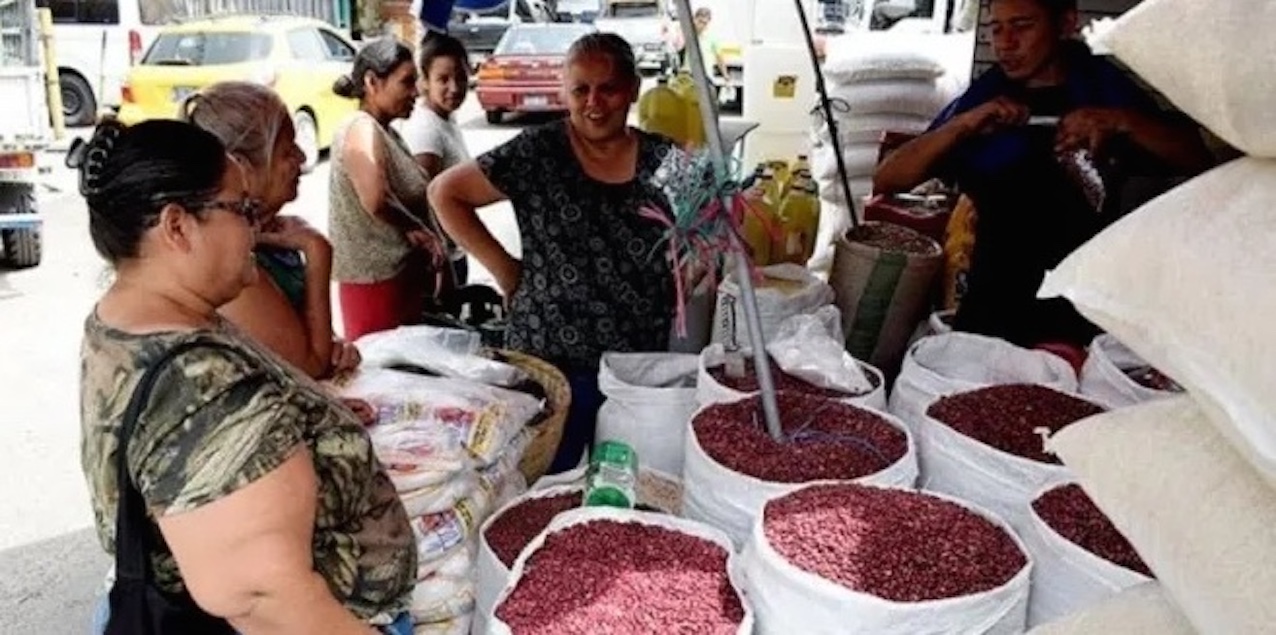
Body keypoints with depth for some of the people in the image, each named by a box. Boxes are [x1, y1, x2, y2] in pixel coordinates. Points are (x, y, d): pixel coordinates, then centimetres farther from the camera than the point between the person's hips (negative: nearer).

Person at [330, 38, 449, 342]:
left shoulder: (387, 132, 14)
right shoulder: (362, 130, -15)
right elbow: (377, 201, -31)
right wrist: (420, 232, -17)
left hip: (406, 275, 9)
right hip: (378, 280, -9)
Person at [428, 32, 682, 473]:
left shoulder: (666, 161, 1)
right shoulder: (536, 154, -6)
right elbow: (445, 193, 0)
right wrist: (503, 267, -4)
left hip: (644, 367, 2)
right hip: (550, 363, -2)